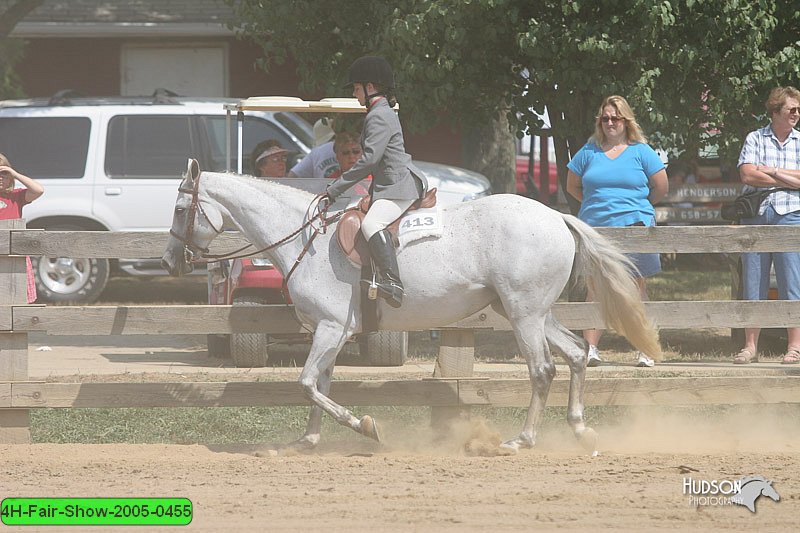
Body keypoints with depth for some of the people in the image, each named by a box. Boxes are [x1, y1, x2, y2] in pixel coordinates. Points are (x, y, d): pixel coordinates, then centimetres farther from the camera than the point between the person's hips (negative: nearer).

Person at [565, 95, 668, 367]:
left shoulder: (641, 152, 5)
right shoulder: (589, 152, 11)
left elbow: (661, 187, 10)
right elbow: (572, 186, 20)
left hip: (633, 226, -2)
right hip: (595, 229, 2)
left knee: (636, 289, 1)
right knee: (596, 289, -3)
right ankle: (590, 348, -5)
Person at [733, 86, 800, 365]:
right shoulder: (755, 139, 9)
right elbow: (747, 175, -4)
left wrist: (771, 171, -6)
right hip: (755, 214, 1)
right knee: (752, 281, 1)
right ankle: (750, 346, 5)